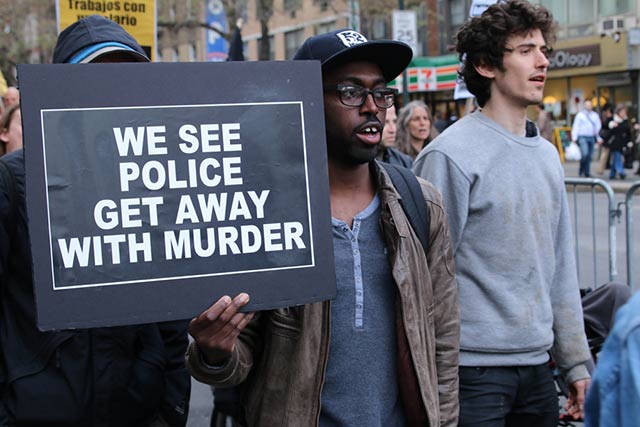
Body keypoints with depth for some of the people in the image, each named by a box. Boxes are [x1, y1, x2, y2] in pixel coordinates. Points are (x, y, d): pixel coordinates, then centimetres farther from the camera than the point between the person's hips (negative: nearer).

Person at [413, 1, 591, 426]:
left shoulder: (548, 156, 10)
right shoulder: (452, 155, -13)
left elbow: (561, 268, 15)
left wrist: (576, 361, 14)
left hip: (537, 365, 7)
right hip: (474, 370, -7)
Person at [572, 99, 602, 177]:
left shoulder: (595, 115, 13)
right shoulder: (580, 115, 4)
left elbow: (598, 127, 14)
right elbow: (576, 126, 1)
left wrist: (599, 138, 7)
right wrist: (574, 138, -8)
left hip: (591, 138, 4)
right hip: (583, 137, -4)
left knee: (589, 156, 3)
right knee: (585, 154, -18)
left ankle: (587, 172, 10)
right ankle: (581, 170, -2)